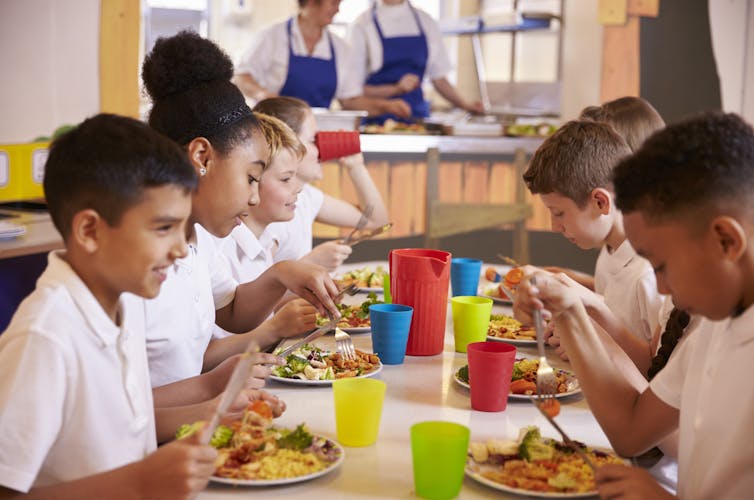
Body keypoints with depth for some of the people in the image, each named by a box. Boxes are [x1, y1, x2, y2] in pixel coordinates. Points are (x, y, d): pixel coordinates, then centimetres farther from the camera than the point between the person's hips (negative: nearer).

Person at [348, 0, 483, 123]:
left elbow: (439, 79, 12)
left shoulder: (426, 22, 9)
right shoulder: (361, 26, -3)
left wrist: (464, 104, -2)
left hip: (417, 115, 3)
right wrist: (396, 89, -19)